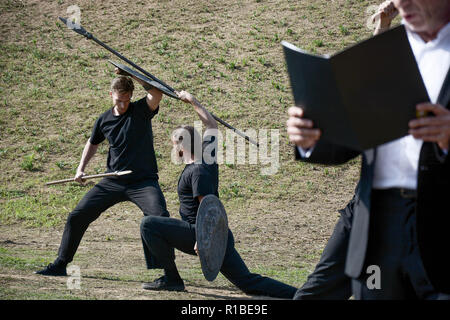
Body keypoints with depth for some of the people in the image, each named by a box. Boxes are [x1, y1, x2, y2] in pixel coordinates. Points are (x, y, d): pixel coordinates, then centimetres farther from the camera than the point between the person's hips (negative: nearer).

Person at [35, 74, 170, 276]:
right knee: (76, 217, 1)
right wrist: (81, 168, 15)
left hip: (144, 181, -4)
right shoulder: (104, 120, 7)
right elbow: (93, 143, 26)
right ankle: (60, 265, 16)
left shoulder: (141, 111, -5)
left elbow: (156, 94, -28)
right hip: (113, 182, 4)